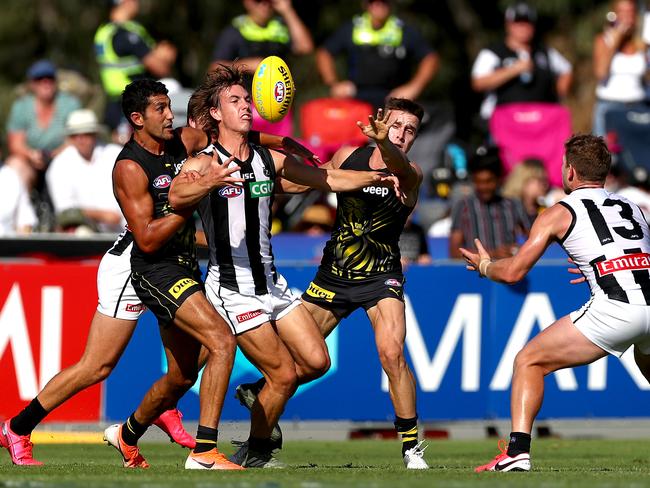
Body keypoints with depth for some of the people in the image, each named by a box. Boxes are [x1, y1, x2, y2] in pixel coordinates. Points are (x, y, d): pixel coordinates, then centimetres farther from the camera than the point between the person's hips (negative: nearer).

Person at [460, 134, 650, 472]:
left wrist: (484, 266, 30)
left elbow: (513, 272, 9)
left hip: (614, 310, -5)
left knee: (529, 362, 9)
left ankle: (518, 451, -6)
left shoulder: (560, 213, 12)